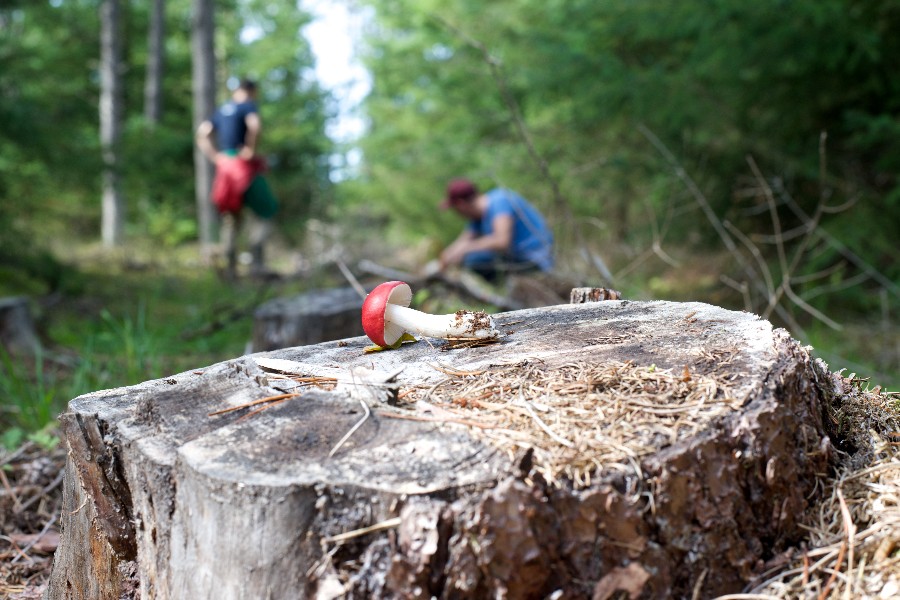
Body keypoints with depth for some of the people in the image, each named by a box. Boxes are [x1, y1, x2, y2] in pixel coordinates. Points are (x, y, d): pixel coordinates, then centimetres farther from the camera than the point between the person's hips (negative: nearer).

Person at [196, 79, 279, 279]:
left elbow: (202, 133, 13)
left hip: (224, 164, 7)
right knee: (260, 213, -2)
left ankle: (231, 266, 11)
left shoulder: (221, 110, 19)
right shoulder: (249, 105, -3)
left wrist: (214, 156, 7)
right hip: (244, 165, -7)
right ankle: (256, 262, -16)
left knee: (231, 218, 12)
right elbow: (255, 124, -25)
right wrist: (251, 149, -15)